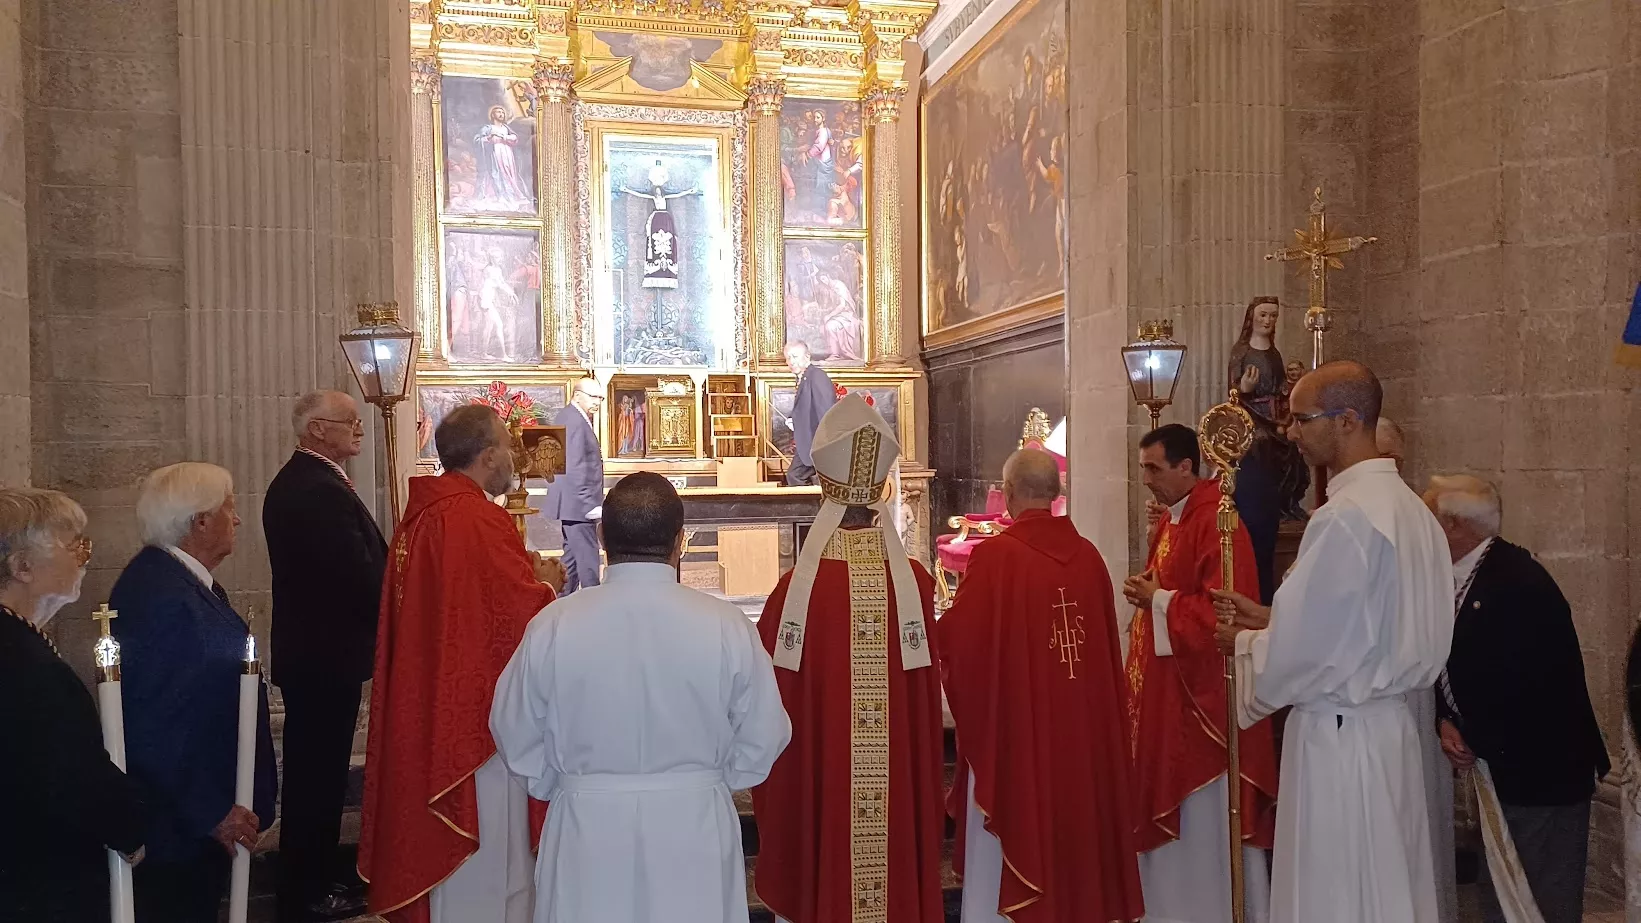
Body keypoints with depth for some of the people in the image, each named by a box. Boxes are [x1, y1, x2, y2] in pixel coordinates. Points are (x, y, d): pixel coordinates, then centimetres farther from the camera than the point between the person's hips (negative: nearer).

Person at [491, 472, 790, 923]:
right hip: (696, 833, 0)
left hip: (584, 834, 1)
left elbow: (515, 736, 1)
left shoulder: (553, 625, -11)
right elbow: (762, 739, -3)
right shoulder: (726, 626, -13)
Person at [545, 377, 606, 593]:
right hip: (578, 504, -11)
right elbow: (575, 469, -23)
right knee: (588, 561, -8)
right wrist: (590, 504, -23)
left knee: (572, 558, 16)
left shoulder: (566, 417, 15)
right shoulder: (575, 422, -17)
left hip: (573, 504, 11)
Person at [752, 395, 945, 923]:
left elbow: (774, 699, -6)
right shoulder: (914, 583, -10)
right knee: (899, 870, 16)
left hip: (815, 780, -1)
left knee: (820, 878, 13)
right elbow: (928, 699, -1)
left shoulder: (797, 588, -15)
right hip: (902, 785, 2)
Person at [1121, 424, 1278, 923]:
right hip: (1165, 688, 10)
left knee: (1205, 822, 2)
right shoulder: (1169, 521, 12)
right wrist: (1146, 595, 0)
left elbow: (1222, 610, -25)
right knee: (1170, 813, 16)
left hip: (1202, 690, -10)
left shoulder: (1217, 522, -18)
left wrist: (1157, 600, -15)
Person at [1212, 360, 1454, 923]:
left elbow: (1300, 653, -20)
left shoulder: (1345, 517, -21)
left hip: (1338, 735, -9)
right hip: (1390, 725, 9)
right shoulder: (1409, 507, 8)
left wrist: (1243, 642, -1)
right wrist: (1269, 618, 12)